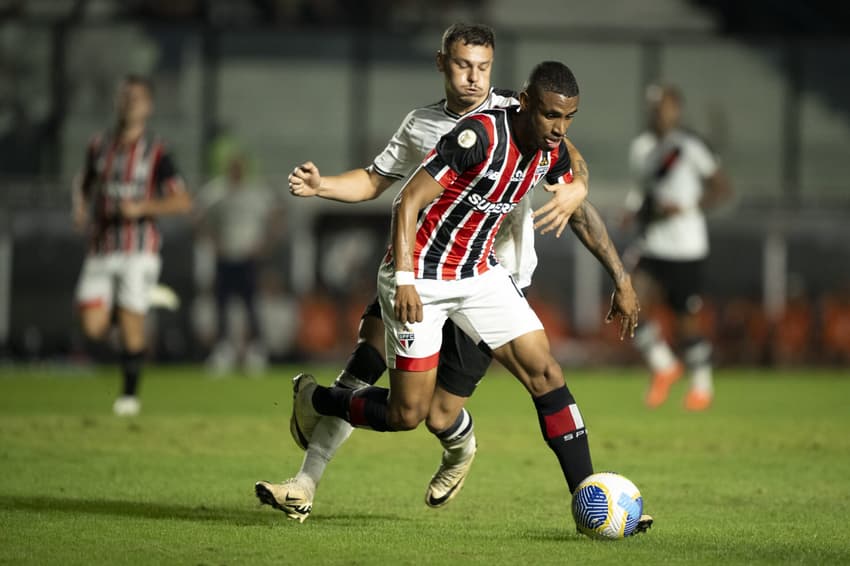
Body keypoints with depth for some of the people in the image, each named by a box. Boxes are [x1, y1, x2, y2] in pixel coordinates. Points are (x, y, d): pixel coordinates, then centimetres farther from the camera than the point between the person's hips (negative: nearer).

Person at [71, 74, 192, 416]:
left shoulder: (156, 153, -3)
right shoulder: (99, 146, 9)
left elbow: (183, 201, -7)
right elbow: (83, 183, 26)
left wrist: (141, 208, -20)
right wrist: (80, 209, 5)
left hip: (139, 249, -3)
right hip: (101, 249, 3)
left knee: (131, 325, -6)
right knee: (93, 328, -7)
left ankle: (130, 394, 9)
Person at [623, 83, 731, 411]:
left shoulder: (689, 148, -10)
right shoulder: (641, 147, 9)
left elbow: (722, 187, -8)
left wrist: (683, 208, -19)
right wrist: (634, 209, 5)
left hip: (686, 250, -5)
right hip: (652, 249, 5)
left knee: (687, 322, 4)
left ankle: (702, 386, 26)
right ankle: (663, 366, 8)